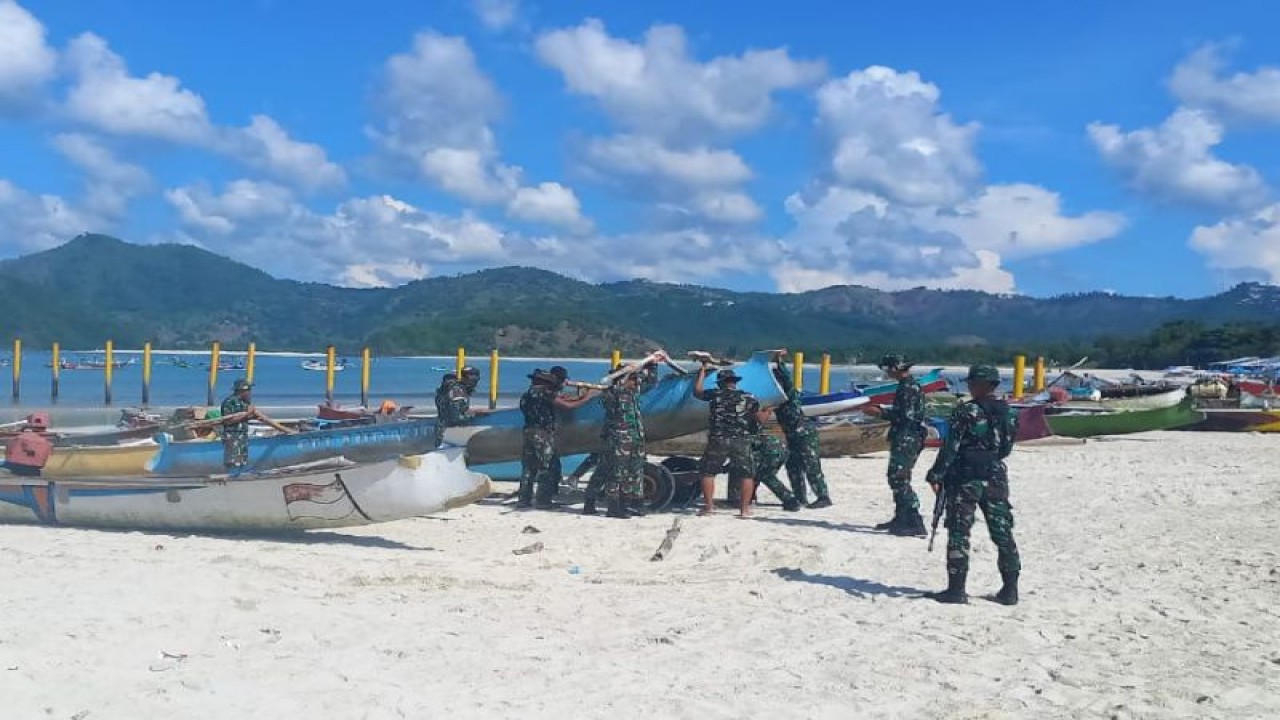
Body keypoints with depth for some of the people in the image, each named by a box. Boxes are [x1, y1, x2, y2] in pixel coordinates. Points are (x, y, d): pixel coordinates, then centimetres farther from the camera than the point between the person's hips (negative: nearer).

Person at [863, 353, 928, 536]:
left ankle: (915, 524, -13)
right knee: (897, 478, 16)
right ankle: (901, 518, 24)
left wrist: (880, 412, -17)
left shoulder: (909, 387, -15)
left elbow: (906, 415, -21)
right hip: (904, 440, 11)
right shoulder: (906, 385, 16)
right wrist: (881, 410, 17)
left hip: (906, 440, -11)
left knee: (899, 480, -12)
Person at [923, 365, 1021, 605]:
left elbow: (950, 447, -14)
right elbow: (1006, 449, 13)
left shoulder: (965, 412, -12)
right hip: (995, 477, 5)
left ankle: (956, 589, -1)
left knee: (959, 533, 0)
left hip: (965, 477, -5)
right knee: (1003, 533, 10)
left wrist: (936, 475, -10)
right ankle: (1010, 590, 13)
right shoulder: (1007, 413, 6)